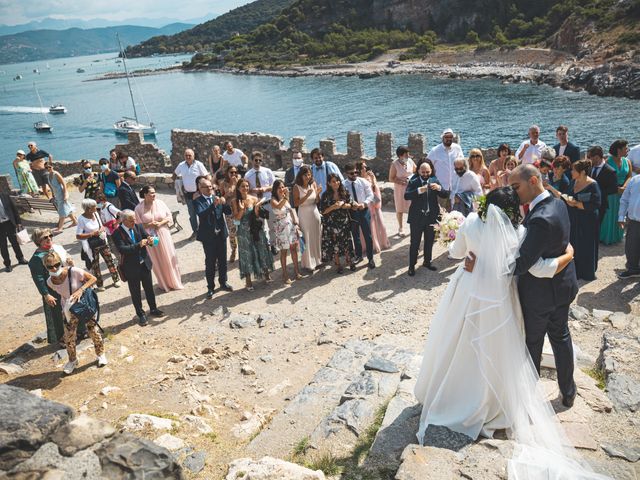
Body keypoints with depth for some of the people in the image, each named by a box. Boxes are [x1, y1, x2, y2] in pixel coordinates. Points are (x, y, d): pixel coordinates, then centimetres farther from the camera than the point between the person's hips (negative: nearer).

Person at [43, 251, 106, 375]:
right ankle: (72, 361, 34)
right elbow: (61, 294, 3)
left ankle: (101, 354, 34)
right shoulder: (50, 282, -15)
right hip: (69, 310, 3)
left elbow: (93, 278, -20)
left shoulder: (74, 271, -28)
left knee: (93, 331, 9)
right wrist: (65, 308, -6)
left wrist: (81, 290, -30)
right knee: (69, 336, 8)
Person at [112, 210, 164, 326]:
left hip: (145, 263, 4)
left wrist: (150, 241, -25)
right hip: (131, 267, -4)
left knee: (149, 288, 18)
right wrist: (138, 245, -34)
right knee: (135, 292, 9)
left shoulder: (138, 227, -1)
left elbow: (147, 237, 0)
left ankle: (153, 309, 37)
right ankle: (141, 315, 24)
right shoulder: (117, 233, -15)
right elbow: (122, 249, -24)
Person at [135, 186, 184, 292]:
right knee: (157, 261, 9)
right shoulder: (139, 208, -8)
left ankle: (174, 282, 24)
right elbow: (137, 224, -5)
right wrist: (149, 225, -19)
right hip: (150, 237, -1)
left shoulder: (160, 203, -4)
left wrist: (160, 223, -15)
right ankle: (164, 284, 25)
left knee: (169, 258, 7)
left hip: (163, 235, 1)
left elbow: (169, 216, 1)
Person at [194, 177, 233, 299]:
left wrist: (224, 203, -22)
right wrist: (214, 204, -36)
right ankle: (210, 287, 15)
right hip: (208, 236, -4)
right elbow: (201, 214, -25)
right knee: (210, 262, 4)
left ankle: (223, 282, 32)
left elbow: (228, 212, -2)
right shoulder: (197, 201, -7)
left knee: (222, 260, 15)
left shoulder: (217, 198, 4)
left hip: (221, 234, 4)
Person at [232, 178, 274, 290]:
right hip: (244, 231, -1)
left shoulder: (254, 199, -2)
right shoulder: (235, 201, -5)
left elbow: (257, 216, -2)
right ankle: (248, 280, 13)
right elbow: (237, 218, -8)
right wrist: (241, 210, -24)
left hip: (256, 229, 1)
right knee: (246, 253, 5)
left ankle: (266, 273, 28)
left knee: (261, 250, 9)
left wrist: (256, 208, -19)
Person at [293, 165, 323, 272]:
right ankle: (308, 264, 10)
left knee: (317, 237, 11)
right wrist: (307, 195, -22)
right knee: (307, 239, 0)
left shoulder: (313, 184, 1)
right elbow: (296, 203, -14)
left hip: (315, 213, 4)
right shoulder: (297, 187, -9)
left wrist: (318, 193, -14)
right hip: (304, 214, -4)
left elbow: (317, 201, 5)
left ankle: (317, 260, 25)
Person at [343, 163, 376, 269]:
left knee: (367, 235, 1)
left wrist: (364, 203, -22)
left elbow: (370, 195, -6)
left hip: (364, 210, -1)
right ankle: (358, 255, 35)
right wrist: (350, 204, -24)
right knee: (355, 235, 16)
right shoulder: (343, 185, -7)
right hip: (351, 212, 1)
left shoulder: (363, 181, -5)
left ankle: (370, 259, 13)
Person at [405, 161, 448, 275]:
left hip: (431, 217, 3)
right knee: (415, 243, 2)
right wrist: (419, 190, -34)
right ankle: (412, 265, 11)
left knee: (429, 242, 16)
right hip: (416, 217, -3)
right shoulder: (413, 182, -6)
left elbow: (445, 195, -4)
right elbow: (406, 196, -20)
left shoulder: (435, 181, 2)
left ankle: (427, 262, 32)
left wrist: (438, 188, -24)